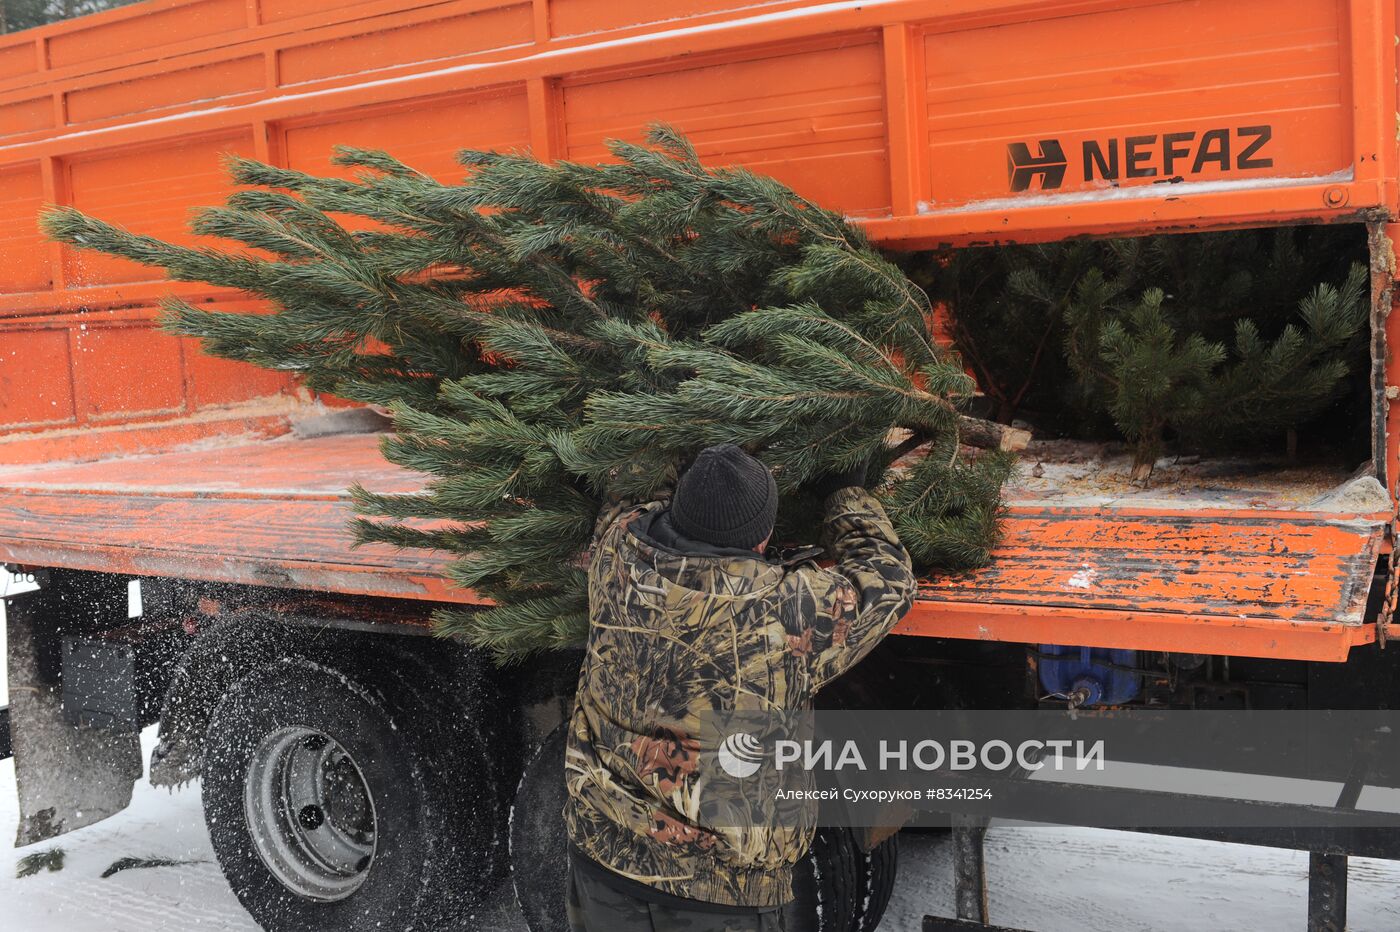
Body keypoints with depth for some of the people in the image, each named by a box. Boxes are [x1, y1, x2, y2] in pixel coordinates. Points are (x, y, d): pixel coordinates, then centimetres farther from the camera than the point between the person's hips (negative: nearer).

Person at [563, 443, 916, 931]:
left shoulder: (616, 555, -15)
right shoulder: (789, 608, -24)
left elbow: (620, 509, 11)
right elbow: (887, 580, -5)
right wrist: (848, 493, 11)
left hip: (600, 843, 4)